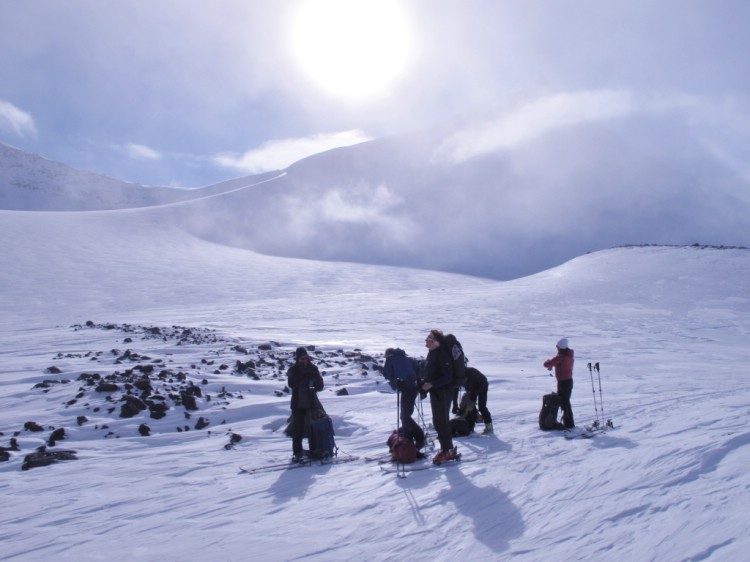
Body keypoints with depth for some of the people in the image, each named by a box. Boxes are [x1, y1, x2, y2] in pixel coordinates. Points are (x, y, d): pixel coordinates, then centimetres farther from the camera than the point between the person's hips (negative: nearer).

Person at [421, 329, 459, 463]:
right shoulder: (432, 353, 8)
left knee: (442, 422, -4)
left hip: (443, 392, -10)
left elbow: (447, 377, -23)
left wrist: (431, 384, -27)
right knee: (437, 421, 15)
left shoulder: (443, 355, -20)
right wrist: (425, 383, 11)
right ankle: (446, 448, 25)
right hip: (435, 392, 10)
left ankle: (448, 450, 6)